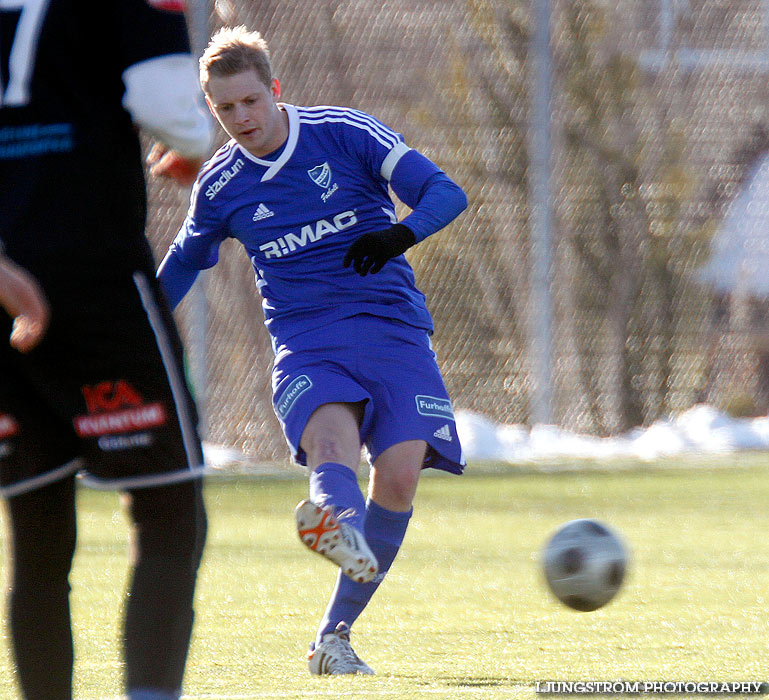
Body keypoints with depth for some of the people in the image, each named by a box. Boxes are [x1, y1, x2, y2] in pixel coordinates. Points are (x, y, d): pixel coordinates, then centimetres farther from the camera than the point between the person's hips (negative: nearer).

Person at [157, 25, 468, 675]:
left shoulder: (345, 132, 0)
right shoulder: (219, 187, 8)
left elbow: (445, 191, -6)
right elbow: (183, 262, 28)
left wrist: (401, 233, -26)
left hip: (391, 323, 0)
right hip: (304, 341, 0)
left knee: (399, 473, -19)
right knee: (331, 436, -33)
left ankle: (335, 635, -6)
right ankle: (337, 520, -70)